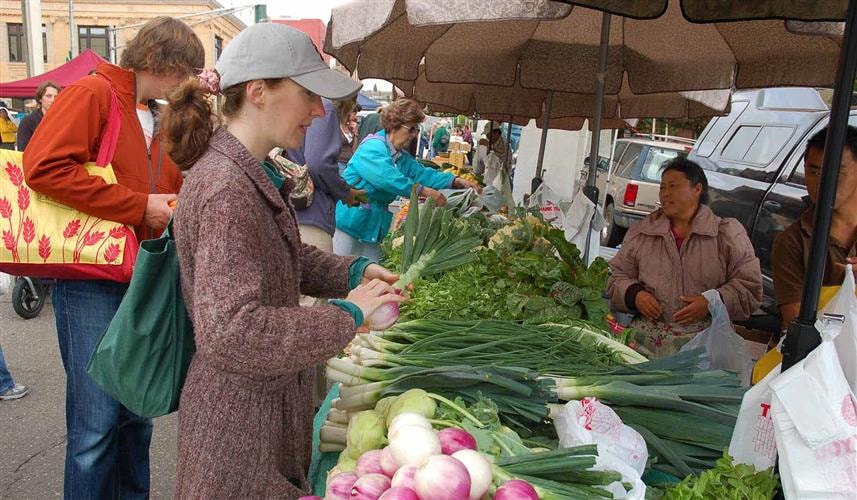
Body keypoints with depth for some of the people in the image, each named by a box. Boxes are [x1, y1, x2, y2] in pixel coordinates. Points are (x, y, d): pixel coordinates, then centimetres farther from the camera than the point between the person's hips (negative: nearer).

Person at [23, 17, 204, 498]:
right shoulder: (93, 93, -7)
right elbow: (43, 166, -20)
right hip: (93, 281, -7)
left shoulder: (158, 119, 15)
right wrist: (139, 206, -18)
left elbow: (174, 187, 23)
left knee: (137, 414, 15)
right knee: (97, 423, -2)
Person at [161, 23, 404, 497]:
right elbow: (231, 331, -32)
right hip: (239, 411, -9)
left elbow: (288, 259, 16)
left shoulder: (255, 174, 5)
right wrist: (347, 315, -24)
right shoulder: (226, 189, -26)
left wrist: (354, 272, -1)